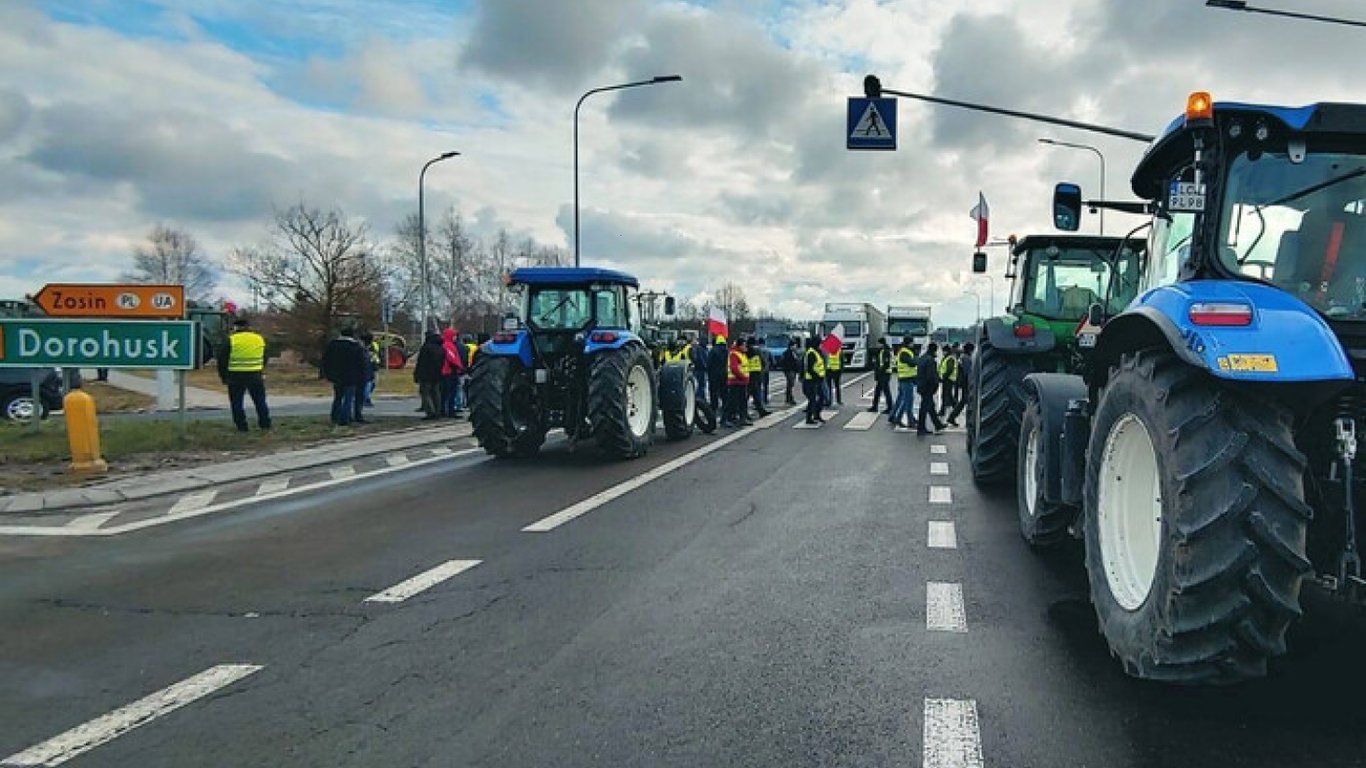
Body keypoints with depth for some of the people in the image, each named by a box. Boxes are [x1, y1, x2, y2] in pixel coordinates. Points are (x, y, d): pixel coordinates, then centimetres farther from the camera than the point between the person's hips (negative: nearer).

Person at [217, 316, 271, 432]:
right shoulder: (260, 339, 7)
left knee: (237, 402, 6)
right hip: (255, 376, 3)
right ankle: (265, 424, 13)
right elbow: (265, 359, 17)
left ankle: (241, 426, 4)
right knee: (260, 401, 12)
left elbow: (222, 360, -2)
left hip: (236, 376, -3)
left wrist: (223, 376, 8)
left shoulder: (231, 340, -5)